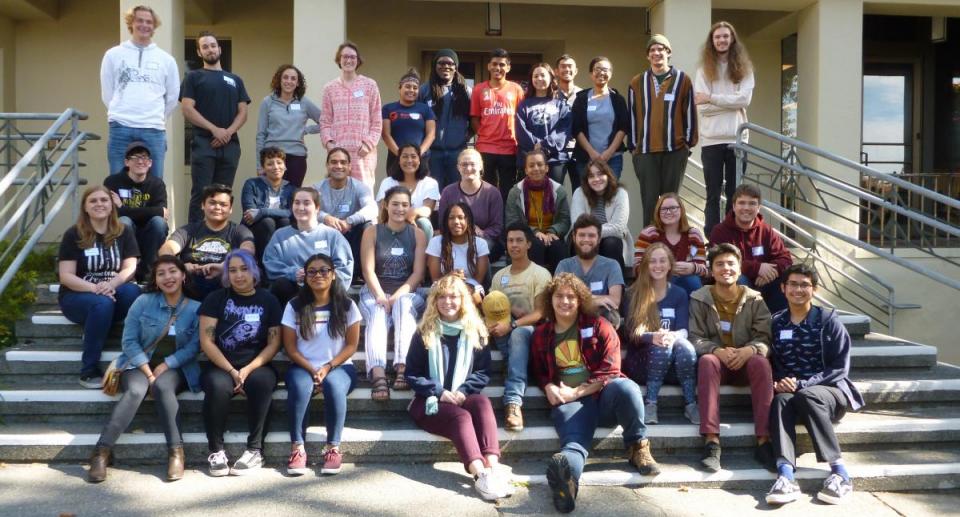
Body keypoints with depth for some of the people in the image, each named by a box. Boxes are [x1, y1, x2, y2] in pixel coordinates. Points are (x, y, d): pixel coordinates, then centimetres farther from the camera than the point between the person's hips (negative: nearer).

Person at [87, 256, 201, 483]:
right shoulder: (143, 302, 1)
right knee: (135, 390, -33)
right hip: (139, 365, 0)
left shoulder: (196, 308, 0)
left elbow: (194, 347, -6)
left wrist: (164, 366, -17)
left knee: (162, 387, -35)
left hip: (175, 368, 0)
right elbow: (129, 341, -3)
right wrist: (148, 372, -14)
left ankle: (176, 451, -31)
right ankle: (101, 452, -34)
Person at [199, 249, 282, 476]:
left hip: (257, 366, 0)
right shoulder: (216, 299, 6)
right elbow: (206, 341, -2)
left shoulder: (268, 300, 7)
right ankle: (216, 450, -16)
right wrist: (232, 371, -14)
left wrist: (248, 370, -13)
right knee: (217, 386, -34)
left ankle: (255, 450, -22)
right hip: (221, 366, 0)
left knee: (260, 382, -34)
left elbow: (274, 343, 1)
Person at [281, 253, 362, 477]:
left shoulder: (347, 305, 1)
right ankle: (297, 448, -23)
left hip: (339, 366, 0)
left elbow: (351, 345, 0)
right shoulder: (295, 306, 1)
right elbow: (290, 348, 0)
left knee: (333, 385, -35)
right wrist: (312, 370, -14)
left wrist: (328, 367, -14)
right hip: (303, 367, 1)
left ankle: (333, 448, -23)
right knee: (300, 387, -34)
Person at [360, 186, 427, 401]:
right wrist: (381, 296, -18)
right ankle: (378, 374, -52)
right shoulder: (372, 232, 6)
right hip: (375, 291, -1)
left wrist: (398, 295, -14)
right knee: (377, 317, -32)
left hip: (407, 292, 1)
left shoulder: (417, 233, 8)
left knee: (404, 305, -34)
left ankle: (403, 367, -45)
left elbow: (418, 272, 0)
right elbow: (368, 270, -3)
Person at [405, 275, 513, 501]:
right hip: (429, 402, -2)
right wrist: (439, 392, -13)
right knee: (461, 416, -34)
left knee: (483, 402, -33)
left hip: (463, 397, 2)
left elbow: (483, 372, 7)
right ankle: (481, 475, -52)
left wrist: (463, 391, -12)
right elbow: (412, 374, 3)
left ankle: (493, 468, -48)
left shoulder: (475, 332, 10)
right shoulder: (424, 333, 5)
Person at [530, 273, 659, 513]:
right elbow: (538, 370, 27)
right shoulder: (541, 334, 14)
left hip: (603, 394, 0)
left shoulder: (598, 326, 5)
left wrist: (576, 392, -12)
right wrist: (549, 387, 2)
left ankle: (638, 446, -13)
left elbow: (609, 371, -2)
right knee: (575, 440, -35)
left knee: (625, 387, -37)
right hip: (568, 402, 0)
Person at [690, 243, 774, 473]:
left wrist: (749, 350, -27)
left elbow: (764, 338, -4)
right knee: (707, 361, -35)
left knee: (761, 362, -32)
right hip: (716, 360, 0)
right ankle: (712, 442, -40)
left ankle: (764, 441, -31)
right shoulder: (699, 299, 1)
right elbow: (695, 338, -5)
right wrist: (718, 351, -25)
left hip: (746, 361, 1)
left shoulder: (754, 300, 3)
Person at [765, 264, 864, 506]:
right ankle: (786, 476, -50)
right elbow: (771, 363, 10)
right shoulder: (776, 322, 9)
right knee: (780, 400, -33)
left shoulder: (829, 320, 0)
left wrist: (801, 384, -17)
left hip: (831, 390, -2)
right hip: (792, 393, 2)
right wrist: (778, 383, -13)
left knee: (805, 397, -36)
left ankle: (840, 472, -32)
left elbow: (840, 368, -6)